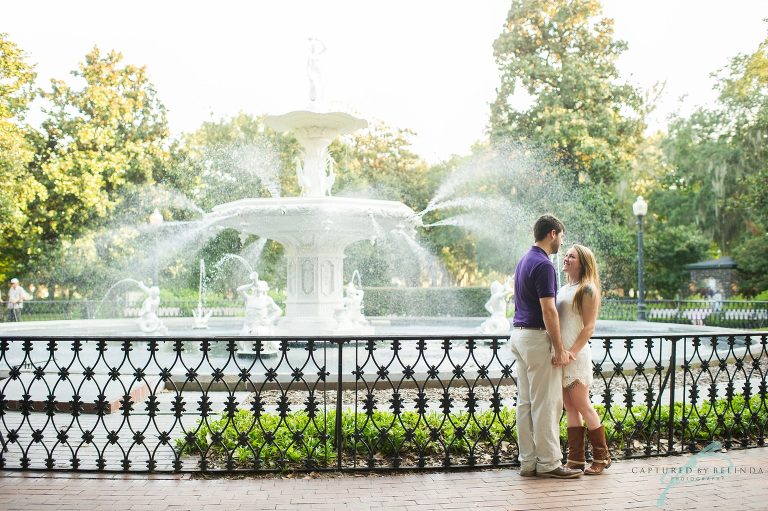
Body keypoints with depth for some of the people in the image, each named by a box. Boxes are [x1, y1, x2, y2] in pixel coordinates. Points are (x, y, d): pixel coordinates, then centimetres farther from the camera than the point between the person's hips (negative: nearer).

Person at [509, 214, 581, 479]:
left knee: (525, 402, 10)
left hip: (519, 335, 10)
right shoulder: (544, 265, -16)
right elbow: (548, 311, -20)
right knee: (546, 403, -2)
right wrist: (559, 348, -16)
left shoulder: (524, 260, 14)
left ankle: (528, 462, 15)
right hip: (538, 338, -10)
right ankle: (548, 463, 5)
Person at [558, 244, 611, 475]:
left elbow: (589, 327, -11)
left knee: (582, 406, -4)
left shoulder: (588, 289, -5)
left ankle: (601, 457, 9)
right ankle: (575, 459, 12)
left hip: (577, 354, -7)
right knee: (570, 408, 8)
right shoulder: (562, 289, 18)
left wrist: (572, 352, -20)